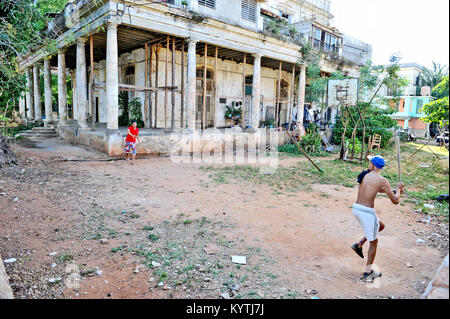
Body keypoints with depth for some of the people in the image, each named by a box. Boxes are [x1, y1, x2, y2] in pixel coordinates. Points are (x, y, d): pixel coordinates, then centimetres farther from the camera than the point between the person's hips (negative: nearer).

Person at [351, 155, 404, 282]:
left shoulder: (364, 175, 9)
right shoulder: (382, 180, -11)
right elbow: (395, 201, -8)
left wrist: (395, 190, 24)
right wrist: (398, 190, 11)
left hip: (356, 209, 6)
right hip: (367, 212, -6)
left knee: (381, 226, 29)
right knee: (374, 242, 13)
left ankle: (359, 245, 20)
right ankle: (368, 273, 19)